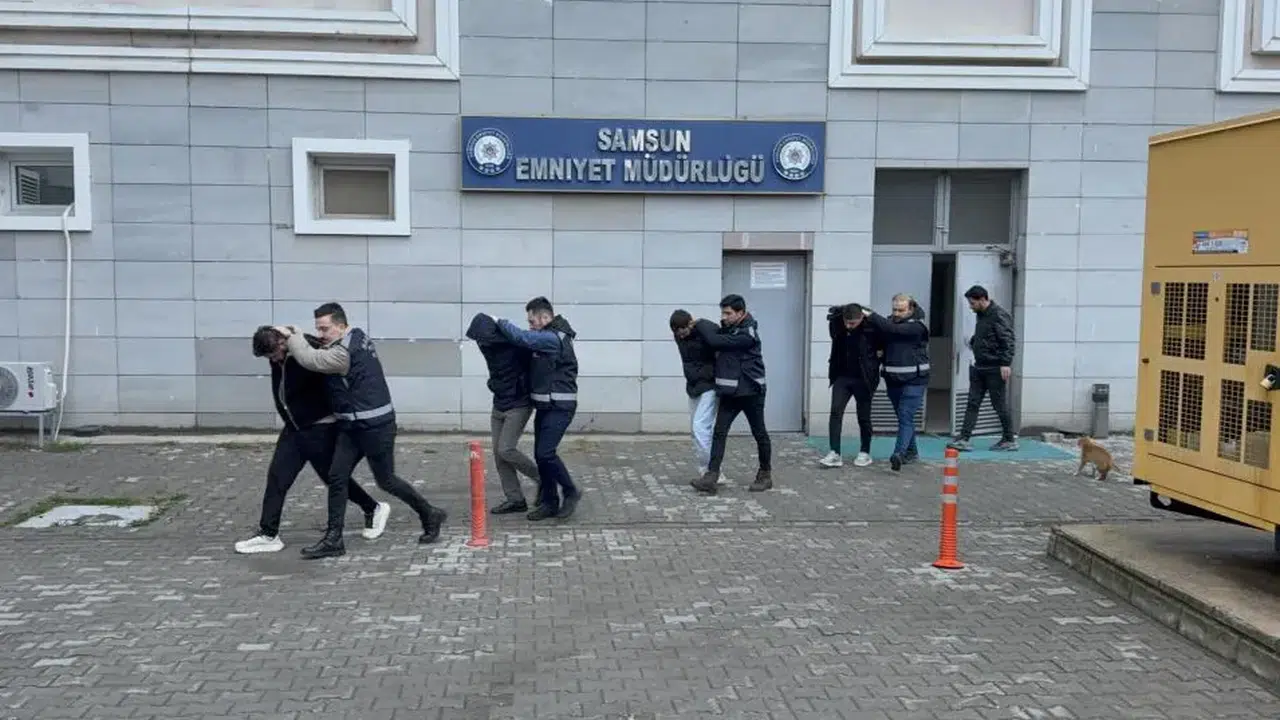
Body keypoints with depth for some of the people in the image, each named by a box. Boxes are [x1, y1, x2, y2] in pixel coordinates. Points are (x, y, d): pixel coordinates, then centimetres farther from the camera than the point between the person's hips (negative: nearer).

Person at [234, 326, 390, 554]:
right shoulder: (278, 359, -1)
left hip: (320, 429, -7)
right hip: (294, 428, 7)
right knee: (276, 477, 1)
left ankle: (374, 509, 27)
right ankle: (268, 535, 8)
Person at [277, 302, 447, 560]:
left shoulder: (345, 352, -23)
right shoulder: (357, 336, 6)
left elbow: (310, 359, -23)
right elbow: (320, 353, 15)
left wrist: (292, 336, -7)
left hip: (375, 426, -10)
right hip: (352, 426, 10)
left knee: (386, 481, 5)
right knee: (336, 478, 3)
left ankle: (430, 516, 24)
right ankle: (333, 540, 7)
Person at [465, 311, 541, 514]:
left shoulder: (517, 345, -20)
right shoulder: (489, 346, 1)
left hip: (518, 405, -7)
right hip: (499, 406, 7)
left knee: (506, 450, -14)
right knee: (498, 453, 4)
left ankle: (543, 478, 6)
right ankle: (515, 499, 12)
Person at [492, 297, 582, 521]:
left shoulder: (553, 338, -19)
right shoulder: (547, 337, 12)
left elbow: (521, 337, -24)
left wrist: (500, 322, -10)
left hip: (560, 407, -10)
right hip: (545, 406, 10)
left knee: (546, 453, -13)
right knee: (541, 455, 8)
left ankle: (571, 492, 5)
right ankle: (549, 502, 15)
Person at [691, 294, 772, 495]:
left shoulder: (748, 333, -19)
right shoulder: (727, 328, 8)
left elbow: (716, 341, -23)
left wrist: (698, 324, -12)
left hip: (751, 391, -7)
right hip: (729, 392, 7)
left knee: (759, 434, 8)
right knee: (719, 433, -5)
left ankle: (765, 475, 23)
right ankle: (711, 477, -10)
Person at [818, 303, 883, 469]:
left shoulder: (872, 327, -19)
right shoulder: (837, 323, -9)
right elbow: (832, 313, 12)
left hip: (863, 379, -3)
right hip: (842, 376, 3)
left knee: (863, 417, 9)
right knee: (836, 412, -7)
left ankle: (865, 453, 24)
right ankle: (835, 454, -6)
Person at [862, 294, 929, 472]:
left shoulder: (917, 326, -13)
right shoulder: (890, 322, 7)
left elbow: (892, 330, -26)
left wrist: (870, 315, -22)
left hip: (913, 380, -7)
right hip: (893, 379, 7)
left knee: (906, 417, -15)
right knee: (904, 417, 16)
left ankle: (898, 454, -25)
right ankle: (911, 451, 30)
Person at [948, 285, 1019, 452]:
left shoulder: (999, 315, -14)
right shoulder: (981, 315, 13)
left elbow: (1008, 341, -19)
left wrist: (1006, 363, -25)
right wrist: (973, 342, 10)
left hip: (995, 369, -9)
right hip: (979, 368, 9)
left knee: (1000, 405, 2)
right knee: (972, 403, 3)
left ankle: (1009, 440, 15)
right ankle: (964, 439, 2)